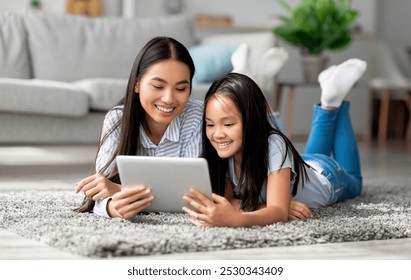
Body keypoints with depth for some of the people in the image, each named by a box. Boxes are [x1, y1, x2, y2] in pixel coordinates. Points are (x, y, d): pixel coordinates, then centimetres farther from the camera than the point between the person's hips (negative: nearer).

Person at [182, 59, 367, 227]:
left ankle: (332, 100, 34)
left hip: (327, 176, -3)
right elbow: (224, 200, -33)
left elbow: (280, 212, -57)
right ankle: (327, 106, 42)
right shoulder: (224, 152, -34)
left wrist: (235, 219, -77)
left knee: (352, 180, 32)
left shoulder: (273, 145, -48)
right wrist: (271, 208, -51)